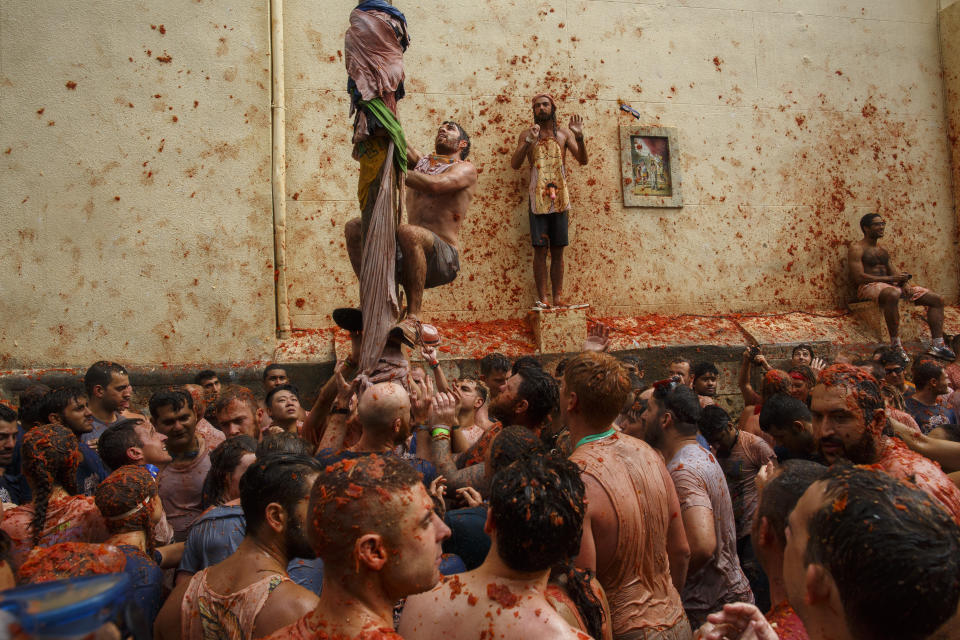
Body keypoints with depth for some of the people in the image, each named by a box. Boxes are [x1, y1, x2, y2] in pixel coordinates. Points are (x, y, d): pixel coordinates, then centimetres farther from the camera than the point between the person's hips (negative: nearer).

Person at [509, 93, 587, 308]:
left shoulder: (564, 133, 13)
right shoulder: (526, 134, 10)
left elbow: (583, 160, 4)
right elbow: (515, 164, -2)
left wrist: (579, 136, -13)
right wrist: (529, 141, -15)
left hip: (560, 198, 1)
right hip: (537, 199, -1)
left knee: (558, 250, 1)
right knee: (540, 250, -6)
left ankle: (557, 298, 4)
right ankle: (541, 298, -4)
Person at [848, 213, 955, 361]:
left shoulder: (883, 250, 24)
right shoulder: (856, 249, -2)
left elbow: (892, 273, 21)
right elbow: (858, 278, -14)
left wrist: (903, 282, -3)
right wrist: (891, 279, -15)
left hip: (891, 285, 9)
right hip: (868, 287, -9)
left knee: (936, 299, -1)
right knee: (892, 294, -44)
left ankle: (938, 344, -8)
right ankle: (895, 344, -36)